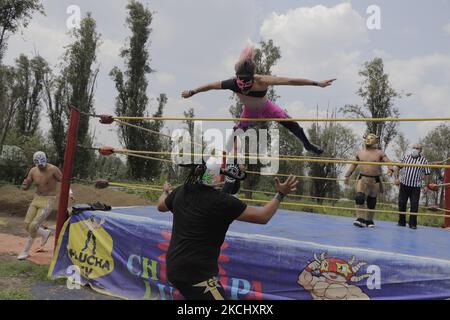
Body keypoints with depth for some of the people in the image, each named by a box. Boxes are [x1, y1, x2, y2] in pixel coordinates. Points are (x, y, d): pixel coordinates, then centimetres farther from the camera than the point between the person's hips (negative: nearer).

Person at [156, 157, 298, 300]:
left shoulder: (181, 192, 2)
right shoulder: (222, 200, -17)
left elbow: (161, 206, 24)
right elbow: (262, 217, -11)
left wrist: (165, 192, 45)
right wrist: (280, 194, 2)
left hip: (173, 269, 8)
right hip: (198, 274, -8)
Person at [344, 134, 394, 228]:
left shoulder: (380, 153, 1)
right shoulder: (360, 153, 9)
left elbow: (388, 162, -8)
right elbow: (354, 164, 18)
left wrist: (390, 169, -30)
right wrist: (348, 175, 18)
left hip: (375, 180, -1)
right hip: (362, 178, 1)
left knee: (372, 201, 7)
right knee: (359, 197, -17)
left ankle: (369, 221, 20)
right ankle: (360, 219, -16)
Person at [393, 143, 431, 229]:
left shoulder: (424, 160, -1)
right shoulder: (406, 157, 5)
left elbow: (427, 174, 3)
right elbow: (398, 167, 12)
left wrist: (426, 186, 0)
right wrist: (396, 178, 2)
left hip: (416, 187, -2)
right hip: (404, 184, 2)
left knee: (414, 205, -2)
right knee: (401, 203, 7)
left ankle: (413, 224, 8)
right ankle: (401, 222, 19)